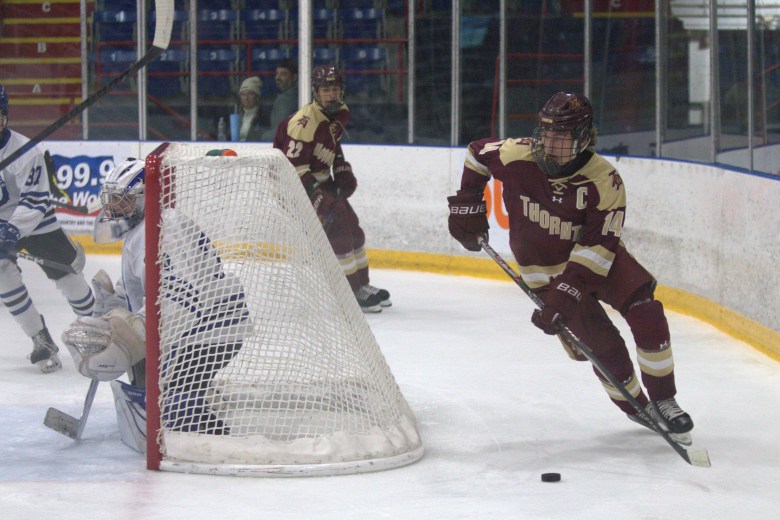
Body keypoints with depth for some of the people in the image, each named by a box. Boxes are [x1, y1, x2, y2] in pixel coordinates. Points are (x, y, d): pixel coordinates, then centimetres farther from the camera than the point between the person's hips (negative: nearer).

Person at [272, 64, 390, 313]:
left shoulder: (339, 113, 4)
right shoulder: (306, 121, -26)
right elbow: (293, 165, -28)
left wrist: (343, 172, 8)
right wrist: (316, 195, -31)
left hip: (320, 179, 10)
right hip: (298, 183, -10)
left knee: (351, 226, 13)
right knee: (336, 230, -17)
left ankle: (362, 285, 26)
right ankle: (352, 293, -13)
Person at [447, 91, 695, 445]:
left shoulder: (604, 182, -26)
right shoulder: (517, 157, -20)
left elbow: (597, 248, -28)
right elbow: (477, 152, 3)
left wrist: (566, 294, -36)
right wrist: (467, 203, 0)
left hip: (595, 257, 0)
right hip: (543, 268, 0)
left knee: (645, 312, -21)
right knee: (602, 345, -9)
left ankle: (663, 402, -8)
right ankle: (635, 406, 14)